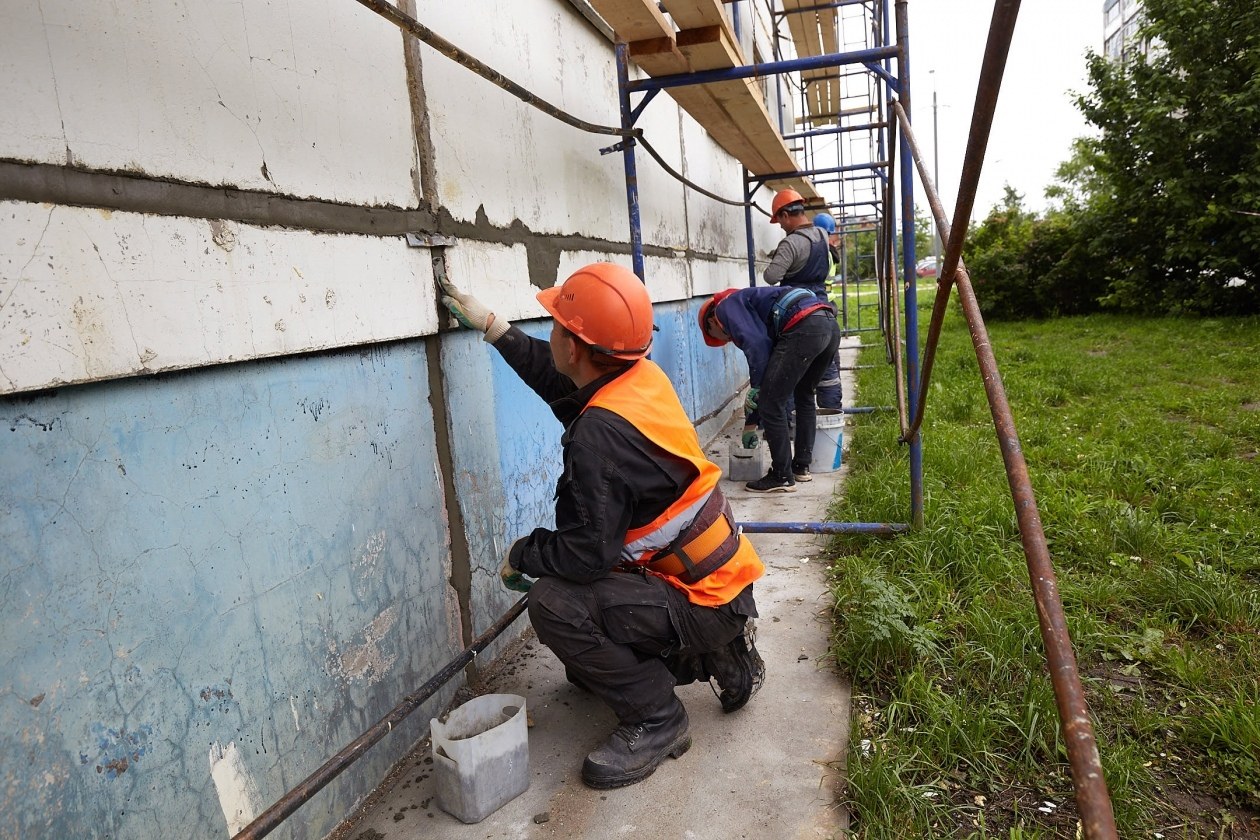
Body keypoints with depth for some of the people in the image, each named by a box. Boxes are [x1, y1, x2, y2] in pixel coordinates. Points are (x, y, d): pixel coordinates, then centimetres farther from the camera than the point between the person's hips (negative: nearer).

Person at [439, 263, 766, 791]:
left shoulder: (600, 431, -29)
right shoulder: (643, 377, -2)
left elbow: (586, 553, -27)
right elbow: (563, 383, 17)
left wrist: (521, 554, -7)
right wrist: (493, 327, 21)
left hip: (704, 602, -9)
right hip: (723, 579, 9)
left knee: (554, 604, -21)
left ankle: (656, 719, -1)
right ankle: (716, 656, 21)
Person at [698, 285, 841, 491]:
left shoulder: (726, 307, 11)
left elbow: (756, 345, -7)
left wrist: (755, 388, 6)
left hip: (804, 328, -10)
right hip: (830, 325, 10)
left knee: (770, 402, 1)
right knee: (804, 395, 26)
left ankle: (782, 477, 8)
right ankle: (801, 466, 33)